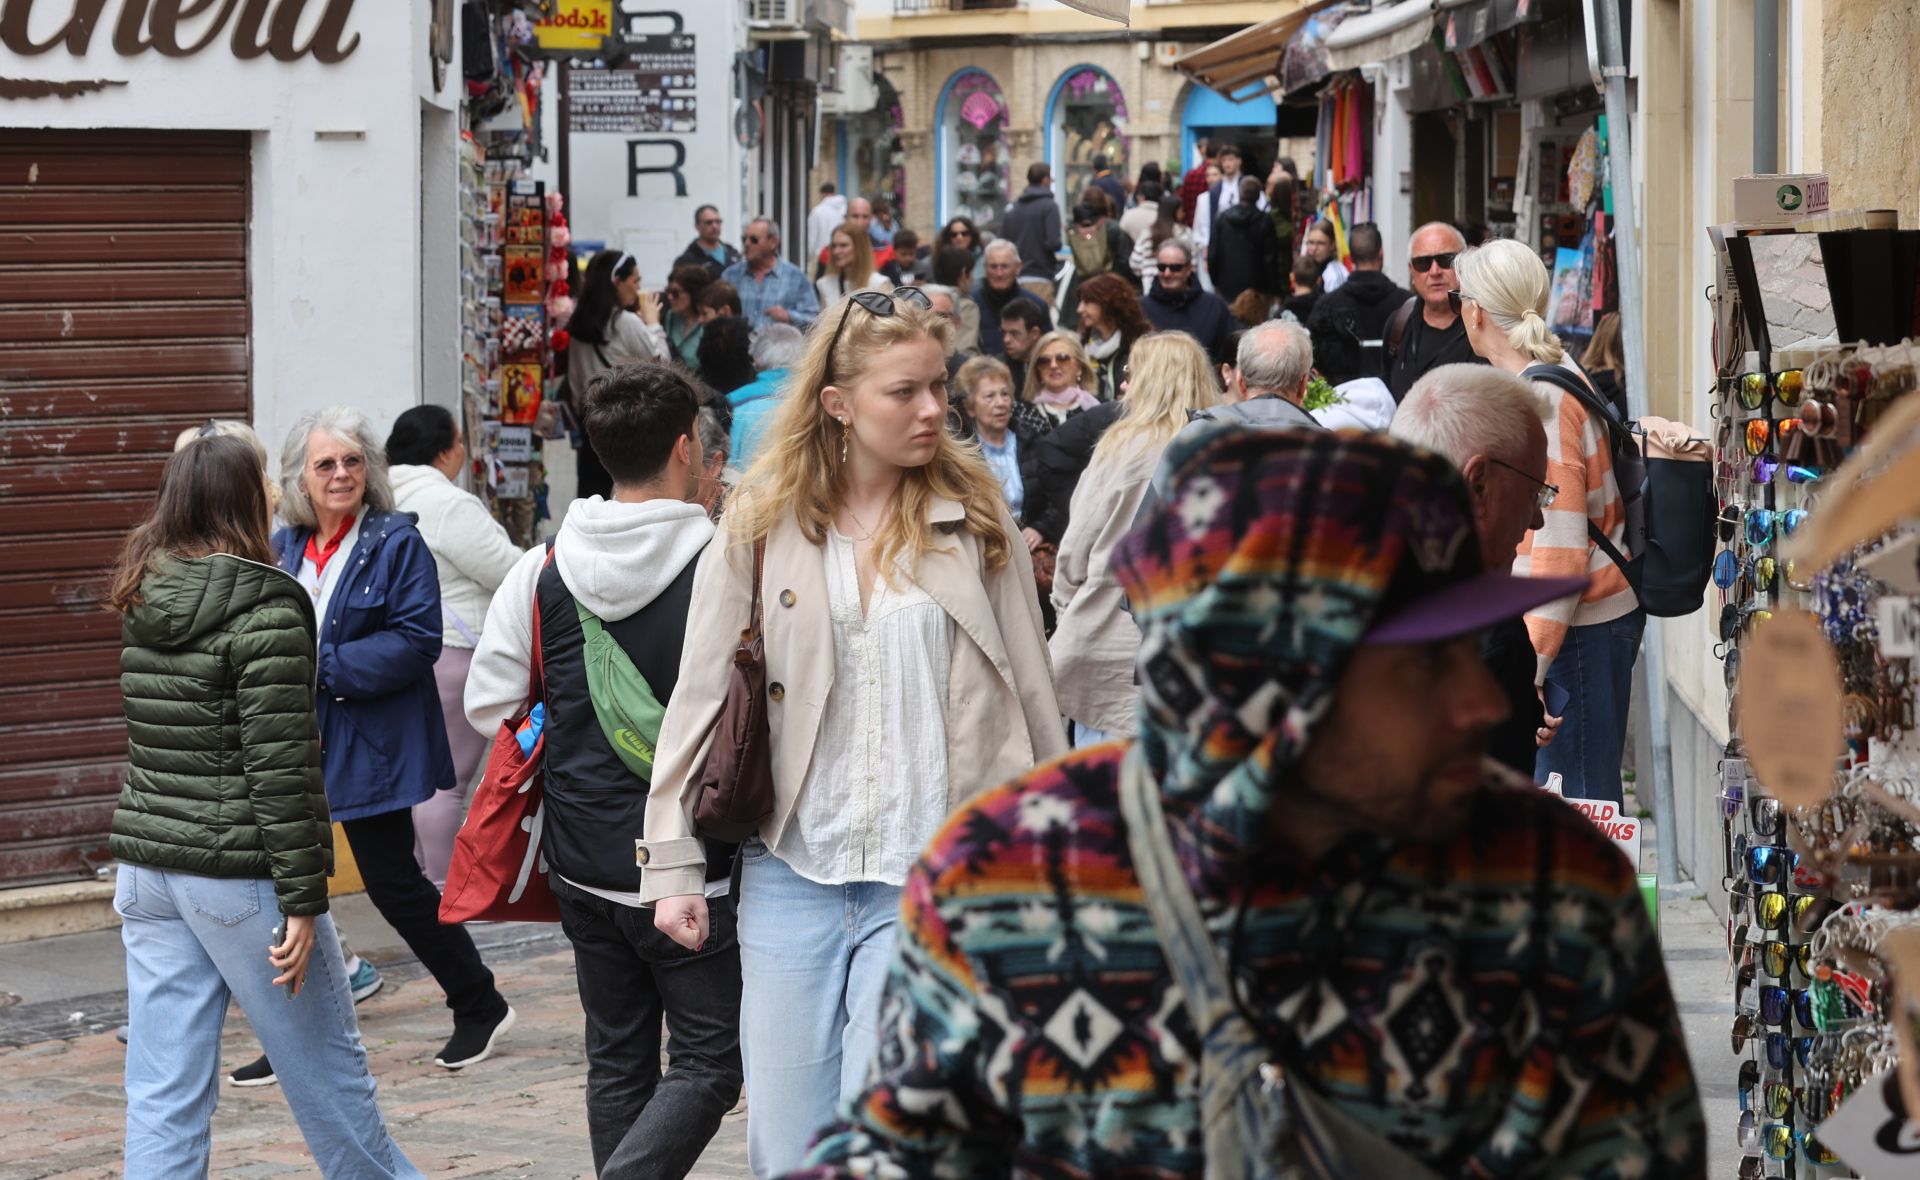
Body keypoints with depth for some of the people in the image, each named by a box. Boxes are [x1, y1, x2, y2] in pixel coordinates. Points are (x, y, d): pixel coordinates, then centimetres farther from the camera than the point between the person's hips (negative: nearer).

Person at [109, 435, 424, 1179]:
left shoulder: (145, 604, 8)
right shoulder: (264, 610, -13)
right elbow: (279, 768, -16)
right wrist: (303, 901, -14)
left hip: (147, 865, 7)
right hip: (237, 875, -7)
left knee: (164, 1091, 5)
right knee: (326, 1065, 10)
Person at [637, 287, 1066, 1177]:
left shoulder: (975, 516, 3)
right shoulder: (761, 526, 2)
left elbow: (1029, 692, 7)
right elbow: (699, 701, 4)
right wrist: (673, 865, 0)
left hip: (931, 880, -1)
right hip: (790, 870, 1)